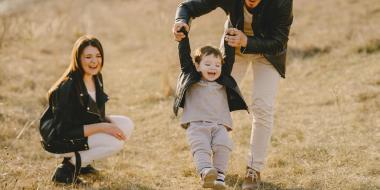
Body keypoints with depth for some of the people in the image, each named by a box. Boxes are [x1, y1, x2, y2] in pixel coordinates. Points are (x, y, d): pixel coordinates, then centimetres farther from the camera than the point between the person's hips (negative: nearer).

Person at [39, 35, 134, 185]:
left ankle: (82, 161, 5)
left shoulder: (96, 78, 0)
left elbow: (98, 115, 13)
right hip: (60, 140, -9)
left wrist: (109, 122, -11)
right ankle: (67, 168, -11)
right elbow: (63, 130, -27)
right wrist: (102, 127, -27)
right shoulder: (67, 88, -26)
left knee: (126, 124, -3)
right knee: (115, 141, -23)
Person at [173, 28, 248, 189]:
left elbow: (229, 59, 20)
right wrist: (183, 37, 7)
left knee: (223, 145, -23)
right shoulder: (191, 79, 14)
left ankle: (219, 176, -26)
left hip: (219, 125, 2)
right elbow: (184, 56, 10)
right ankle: (205, 173, -45)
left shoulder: (223, 82, 20)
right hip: (196, 124, -2)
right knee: (200, 147, -25)